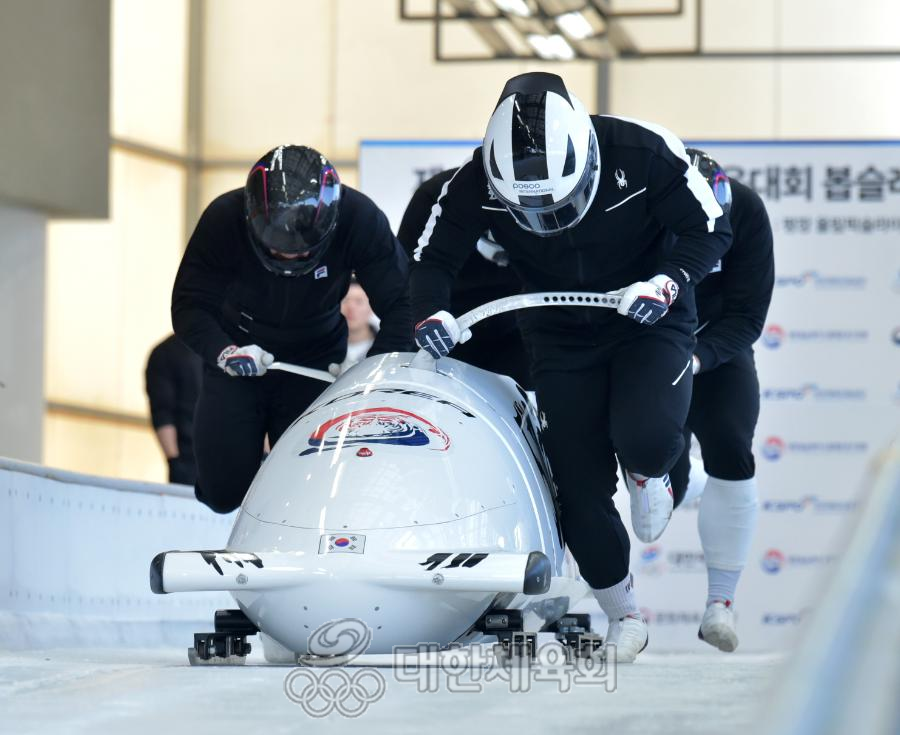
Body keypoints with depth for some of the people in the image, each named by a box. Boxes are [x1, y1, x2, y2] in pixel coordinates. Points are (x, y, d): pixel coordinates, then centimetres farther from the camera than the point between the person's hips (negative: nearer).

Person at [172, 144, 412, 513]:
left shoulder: (360, 220, -24)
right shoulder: (224, 219, -25)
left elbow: (400, 305, -18)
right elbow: (189, 308, -19)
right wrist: (223, 351, -38)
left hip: (316, 362, 1)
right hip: (237, 355, 0)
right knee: (224, 490, -8)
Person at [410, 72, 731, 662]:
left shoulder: (644, 153, -24)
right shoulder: (480, 182, -18)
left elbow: (711, 231, -12)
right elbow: (433, 258, -6)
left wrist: (668, 282, -28)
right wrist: (430, 314, -26)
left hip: (649, 321, -2)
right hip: (562, 340, 2)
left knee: (645, 437, -31)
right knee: (580, 490, -4)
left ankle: (647, 475, 9)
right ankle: (624, 617, 19)